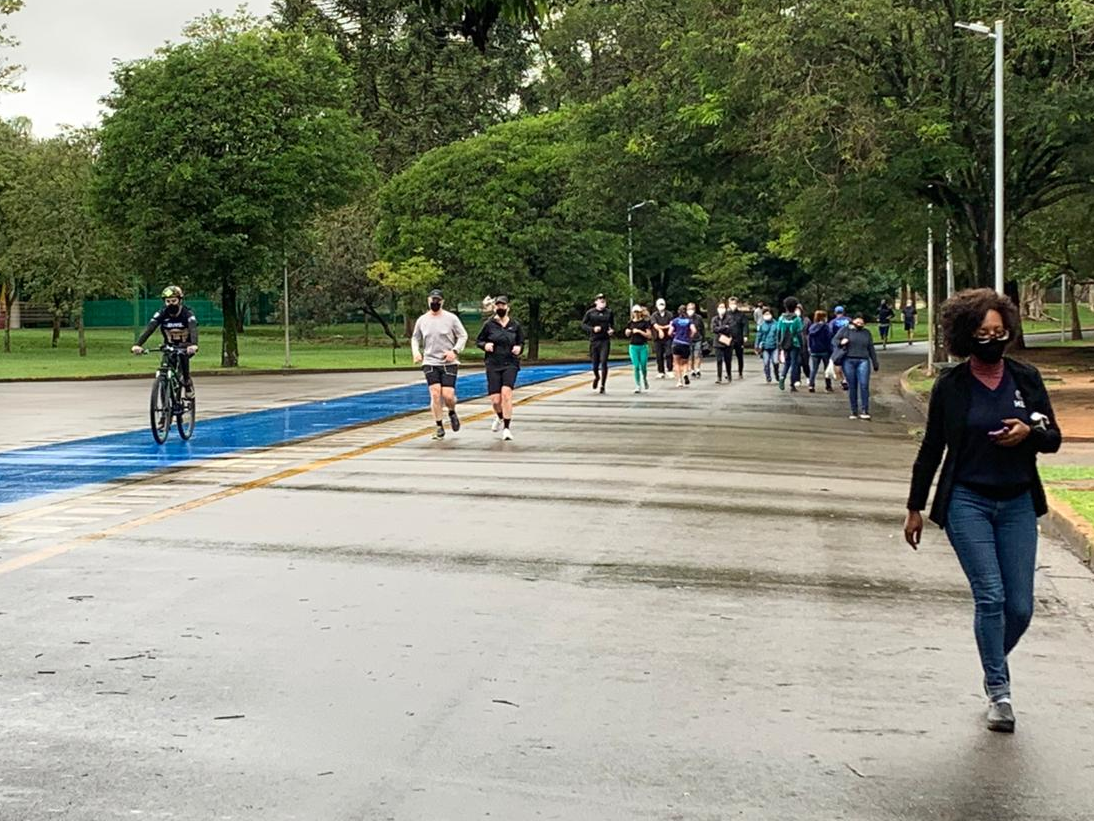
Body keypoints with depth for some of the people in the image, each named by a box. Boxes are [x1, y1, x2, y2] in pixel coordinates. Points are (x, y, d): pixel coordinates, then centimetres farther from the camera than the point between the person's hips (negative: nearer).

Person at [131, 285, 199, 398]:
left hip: (185, 346, -3)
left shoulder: (187, 313, -20)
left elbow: (193, 329, -38)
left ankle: (187, 383, -17)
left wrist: (194, 345, -59)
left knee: (183, 355, -35)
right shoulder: (161, 314, -14)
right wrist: (138, 345, -43)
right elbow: (149, 328, -26)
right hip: (169, 346, 3)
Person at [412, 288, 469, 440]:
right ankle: (439, 427, 0)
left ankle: (452, 413, 26)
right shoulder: (422, 320, 7)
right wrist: (416, 352, 0)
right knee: (435, 394, -10)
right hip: (430, 362, 2)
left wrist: (455, 351, -12)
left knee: (448, 395, -10)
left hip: (449, 363, -2)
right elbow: (415, 338, 18)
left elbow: (463, 336, 2)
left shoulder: (451, 318, -2)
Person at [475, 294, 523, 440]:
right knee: (495, 399, -2)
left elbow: (521, 342, 16)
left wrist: (519, 348, -6)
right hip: (493, 365, 0)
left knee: (506, 392, -21)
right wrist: (485, 345, -10)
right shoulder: (489, 324, 2)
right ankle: (500, 417, 35)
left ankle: (506, 428, -12)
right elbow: (478, 341, 11)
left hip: (510, 364, 0)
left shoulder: (515, 325, 4)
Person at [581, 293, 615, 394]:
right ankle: (596, 377, 41)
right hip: (594, 340, 0)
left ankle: (603, 386, -5)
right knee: (595, 363, 6)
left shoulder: (609, 312, 5)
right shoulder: (590, 313, 0)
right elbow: (583, 325, 2)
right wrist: (592, 329, -14)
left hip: (605, 341, 0)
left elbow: (613, 324, 18)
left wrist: (612, 330, -3)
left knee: (603, 362, -12)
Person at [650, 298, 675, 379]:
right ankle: (661, 372, 8)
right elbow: (655, 325, -9)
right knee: (659, 356, 1)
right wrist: (667, 326, -10)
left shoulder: (669, 314, 7)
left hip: (668, 337, 0)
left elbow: (671, 324, -3)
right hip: (658, 338, 0)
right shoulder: (654, 315, 4)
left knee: (669, 354, -12)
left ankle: (669, 370, -6)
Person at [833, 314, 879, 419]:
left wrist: (875, 364, 19)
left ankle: (865, 411, -12)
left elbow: (871, 349, 20)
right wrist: (840, 343, -15)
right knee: (852, 387, 1)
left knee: (864, 385, -13)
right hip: (848, 361, -1)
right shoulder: (846, 330, 9)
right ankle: (854, 412, 8)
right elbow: (834, 341, 7)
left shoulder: (867, 333, 16)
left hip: (863, 361, 1)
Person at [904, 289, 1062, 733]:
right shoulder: (951, 386, -3)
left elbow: (1054, 438, 9)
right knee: (990, 597, -11)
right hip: (967, 502, -3)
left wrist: (1029, 432, -15)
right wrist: (916, 507, 7)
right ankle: (998, 692, -1)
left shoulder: (1026, 378, 3)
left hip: (1018, 503, 3)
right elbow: (931, 448, 4)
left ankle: (993, 665, 30)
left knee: (1020, 607, 3)